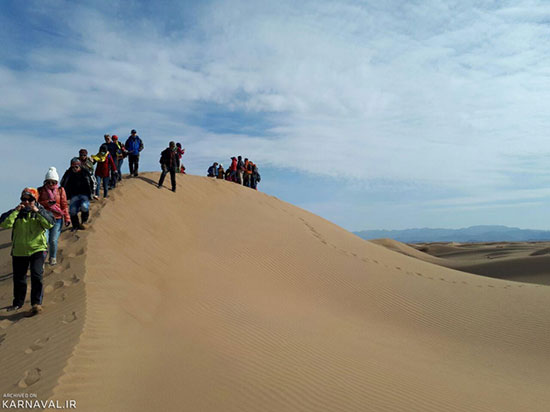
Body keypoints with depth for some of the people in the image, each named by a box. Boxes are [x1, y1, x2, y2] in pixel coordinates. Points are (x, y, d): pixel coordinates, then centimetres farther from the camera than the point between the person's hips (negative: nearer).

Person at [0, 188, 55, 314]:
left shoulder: (41, 211, 1)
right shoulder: (16, 212, 5)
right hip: (19, 251, 3)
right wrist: (15, 211, -16)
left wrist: (37, 211, -23)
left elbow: (49, 224, -17)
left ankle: (37, 303, -6)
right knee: (18, 278, 14)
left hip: (37, 250, -3)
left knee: (36, 276, -13)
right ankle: (18, 303, 32)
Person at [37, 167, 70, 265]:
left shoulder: (60, 190, 4)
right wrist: (47, 203, -16)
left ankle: (53, 258, 24)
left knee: (53, 240, 0)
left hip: (57, 219, 0)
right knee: (44, 240, -12)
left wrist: (67, 218, 0)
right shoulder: (41, 190, 4)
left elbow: (64, 205, 4)